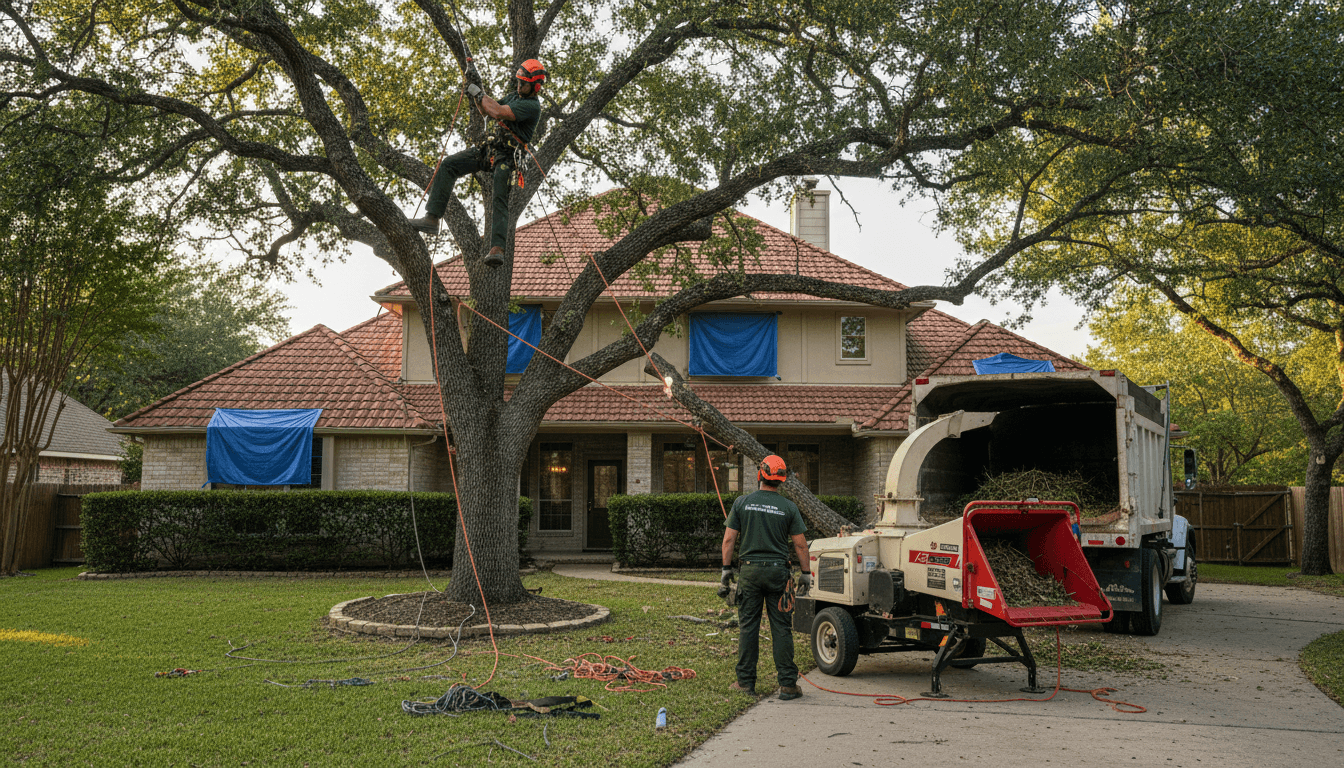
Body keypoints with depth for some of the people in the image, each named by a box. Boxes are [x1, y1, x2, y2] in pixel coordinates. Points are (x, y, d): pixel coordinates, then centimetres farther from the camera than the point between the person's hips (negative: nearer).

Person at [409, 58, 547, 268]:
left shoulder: (533, 106, -11)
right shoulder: (514, 97, 19)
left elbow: (498, 112, -21)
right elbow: (486, 111, 28)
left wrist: (478, 93, -8)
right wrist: (476, 92, 11)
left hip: (507, 157, -8)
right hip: (489, 148, 8)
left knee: (500, 201, -23)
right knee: (448, 165, -8)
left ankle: (497, 249, -32)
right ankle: (432, 219, -13)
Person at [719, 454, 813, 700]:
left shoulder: (742, 503, 1)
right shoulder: (789, 507, -1)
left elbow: (729, 539, 1)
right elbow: (800, 544, 0)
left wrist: (726, 569, 8)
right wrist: (806, 573, 8)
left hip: (750, 570, 1)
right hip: (778, 571, 0)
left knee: (748, 627, 7)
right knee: (781, 629, 2)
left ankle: (746, 682, 11)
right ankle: (787, 684, 2)